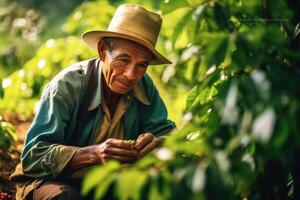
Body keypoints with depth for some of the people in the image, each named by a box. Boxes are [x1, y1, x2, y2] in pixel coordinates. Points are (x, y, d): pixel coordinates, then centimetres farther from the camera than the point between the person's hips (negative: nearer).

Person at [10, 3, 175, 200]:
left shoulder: (144, 86, -6)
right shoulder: (67, 86, -21)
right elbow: (33, 155, -26)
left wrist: (156, 142, -29)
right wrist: (94, 153, -42)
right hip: (54, 181, -3)